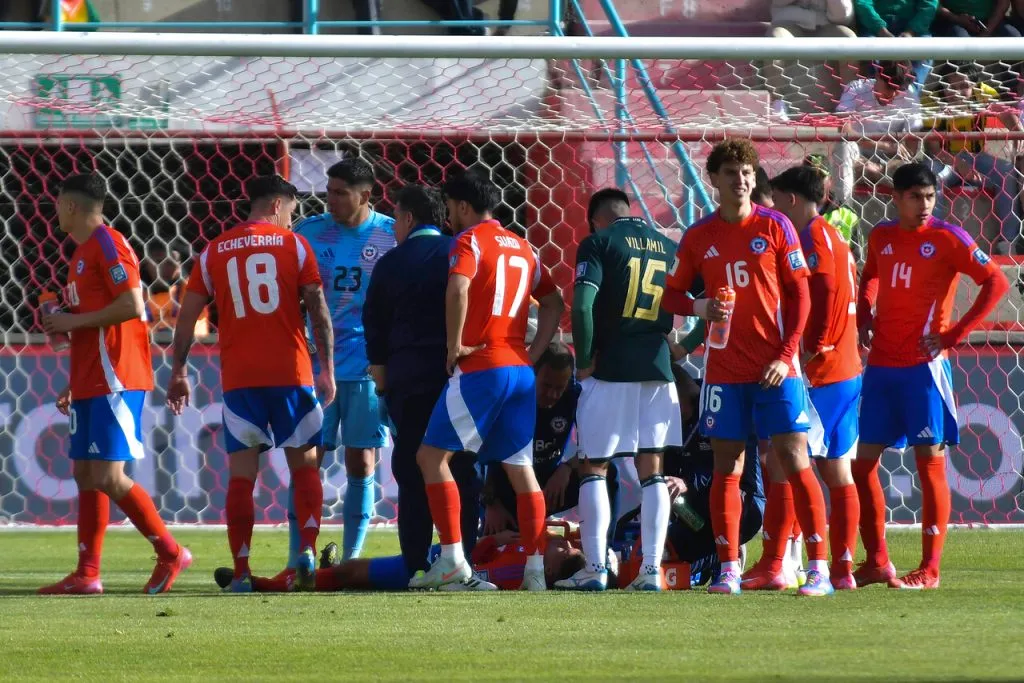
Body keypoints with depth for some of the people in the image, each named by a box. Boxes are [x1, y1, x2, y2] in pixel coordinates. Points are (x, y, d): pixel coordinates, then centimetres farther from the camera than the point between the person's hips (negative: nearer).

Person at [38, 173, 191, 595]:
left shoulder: (108, 244, -10)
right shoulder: (83, 252, 20)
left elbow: (131, 306, -20)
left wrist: (74, 321, -13)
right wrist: (74, 386, 21)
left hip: (114, 382, -10)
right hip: (90, 384, 10)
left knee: (108, 477, -14)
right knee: (85, 476, 7)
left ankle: (170, 553, -6)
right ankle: (87, 575, 8)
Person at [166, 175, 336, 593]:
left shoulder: (214, 252, 9)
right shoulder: (293, 245, 3)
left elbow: (187, 316, 6)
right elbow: (318, 311, 0)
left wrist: (178, 372, 12)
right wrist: (327, 368, 5)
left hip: (238, 378, 1)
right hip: (291, 372, -1)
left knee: (241, 474, 2)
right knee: (304, 464, 10)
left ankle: (241, 572, -3)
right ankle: (308, 550, -7)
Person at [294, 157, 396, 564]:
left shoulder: (391, 235, -1)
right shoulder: (309, 232, 2)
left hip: (369, 367, 0)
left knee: (361, 465, 3)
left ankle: (351, 558, 12)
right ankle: (296, 561, 0)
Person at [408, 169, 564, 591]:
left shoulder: (469, 240, -5)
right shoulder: (521, 247, 18)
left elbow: (458, 290, -23)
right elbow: (554, 303, 23)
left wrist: (455, 345, -13)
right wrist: (534, 353, 17)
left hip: (479, 369, -7)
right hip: (520, 370, 7)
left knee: (432, 456, 1)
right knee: (521, 469, 7)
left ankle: (452, 558, -8)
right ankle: (535, 570, 1)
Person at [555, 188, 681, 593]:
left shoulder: (599, 243, -2)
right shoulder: (669, 247, 13)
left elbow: (583, 304, -15)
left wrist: (584, 359, -5)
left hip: (611, 367, -4)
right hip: (658, 367, 4)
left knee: (594, 467, 4)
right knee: (651, 470, 8)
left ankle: (595, 568, -1)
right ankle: (652, 569, 3)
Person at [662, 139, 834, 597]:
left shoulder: (775, 227, 1)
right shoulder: (699, 237, 7)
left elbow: (800, 295, 0)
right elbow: (671, 295, 14)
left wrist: (785, 355, -9)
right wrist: (699, 307, -9)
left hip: (775, 368, -2)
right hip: (724, 369, 2)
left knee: (795, 463, -6)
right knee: (727, 468, 3)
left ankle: (819, 569, -6)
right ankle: (729, 570, 8)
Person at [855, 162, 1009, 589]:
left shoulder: (947, 238, -6)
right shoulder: (881, 237, 10)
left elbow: (996, 283, -10)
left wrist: (954, 334, -13)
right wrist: (864, 321, 12)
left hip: (923, 365, -6)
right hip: (881, 364, 6)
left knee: (930, 460, -5)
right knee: (863, 460, 5)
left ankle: (929, 570, -3)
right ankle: (877, 563, 14)